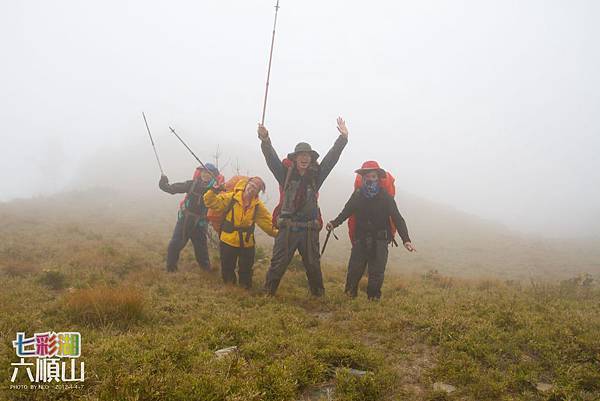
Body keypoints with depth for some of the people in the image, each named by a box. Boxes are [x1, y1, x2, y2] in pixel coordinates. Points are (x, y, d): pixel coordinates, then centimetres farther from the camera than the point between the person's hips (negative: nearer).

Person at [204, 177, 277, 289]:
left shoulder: (258, 205, -4)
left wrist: (277, 233, -11)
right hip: (228, 242, -1)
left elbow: (267, 222, -1)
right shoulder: (230, 198, -9)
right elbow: (211, 202, -10)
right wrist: (213, 191, -26)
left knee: (246, 271, 12)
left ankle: (245, 289, 34)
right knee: (227, 269, 15)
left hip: (247, 244, 1)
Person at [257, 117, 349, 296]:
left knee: (313, 264, 14)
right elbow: (272, 158, -12)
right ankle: (268, 293, 16)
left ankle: (318, 294, 30)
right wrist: (265, 140, -29)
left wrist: (343, 137, -5)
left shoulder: (316, 175, 5)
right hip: (287, 227, -2)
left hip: (309, 229, 2)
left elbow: (331, 157, 1)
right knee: (278, 263, 3)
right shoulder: (286, 173, 0)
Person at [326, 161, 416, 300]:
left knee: (377, 273, -3)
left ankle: (374, 299, 12)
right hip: (360, 239, 2)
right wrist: (334, 223, -16)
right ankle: (349, 296, 16)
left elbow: (397, 219, -10)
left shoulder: (385, 196, -8)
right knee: (354, 270, -1)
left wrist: (406, 240, -22)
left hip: (380, 241, -2)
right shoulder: (357, 195, 0)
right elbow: (346, 212, 5)